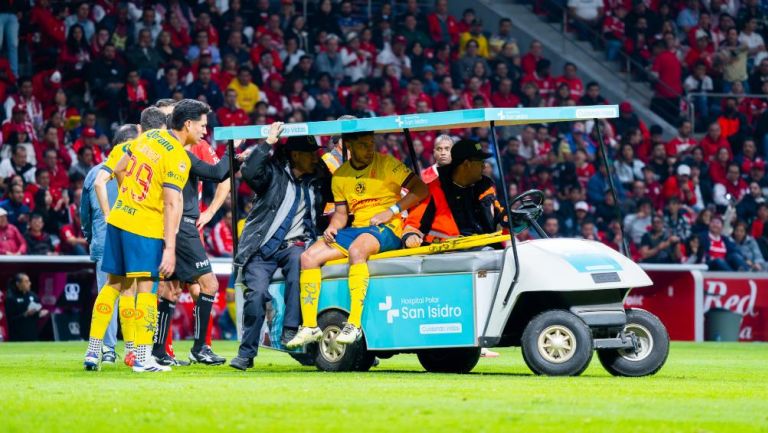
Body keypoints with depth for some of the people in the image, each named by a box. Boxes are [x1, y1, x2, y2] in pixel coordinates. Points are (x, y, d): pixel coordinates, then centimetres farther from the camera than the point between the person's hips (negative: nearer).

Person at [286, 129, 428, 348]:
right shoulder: (340, 176, 13)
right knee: (308, 257, -10)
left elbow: (421, 189, -7)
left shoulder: (386, 164, -3)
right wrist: (332, 227, -5)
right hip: (355, 229, 6)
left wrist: (392, 211, -16)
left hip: (386, 230, -6)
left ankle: (354, 324, -42)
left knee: (356, 250, -38)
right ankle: (310, 326, -11)